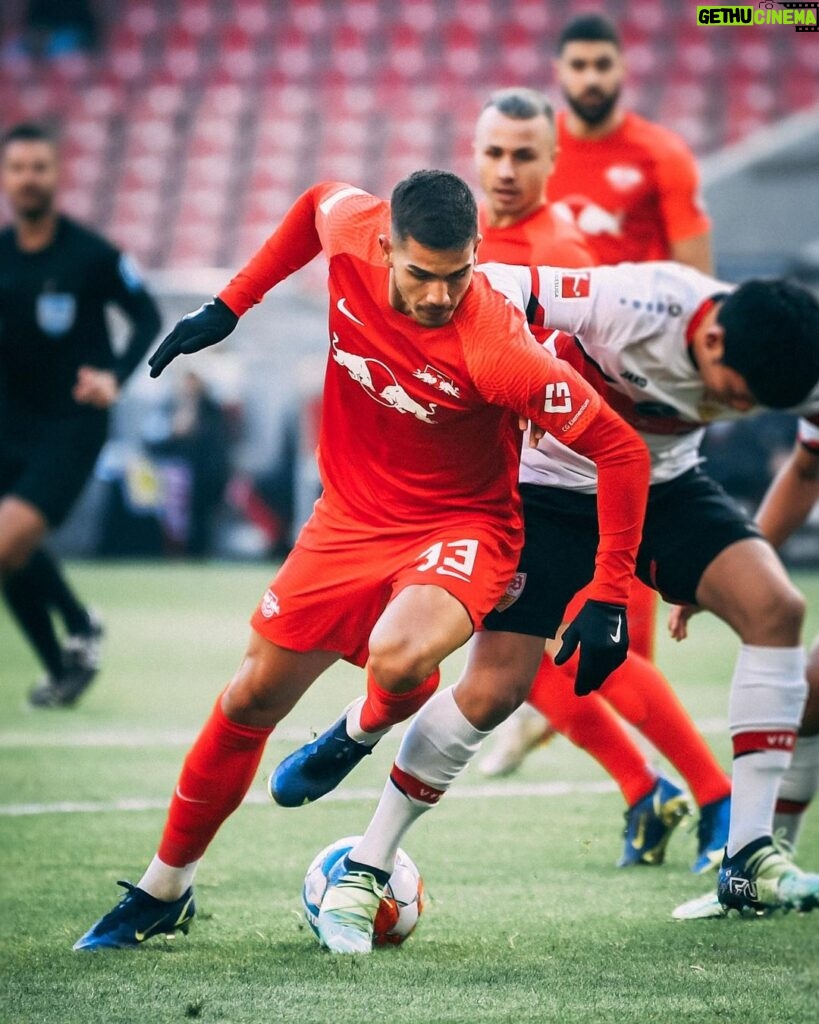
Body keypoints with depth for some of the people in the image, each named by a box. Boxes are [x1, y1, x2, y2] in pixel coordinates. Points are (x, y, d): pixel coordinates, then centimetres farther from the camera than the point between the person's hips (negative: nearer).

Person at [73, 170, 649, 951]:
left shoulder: (497, 350, -32)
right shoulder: (351, 232, -18)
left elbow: (620, 451, -25)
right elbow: (317, 201, 9)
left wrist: (609, 600, -24)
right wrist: (229, 306, 8)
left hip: (460, 528, -5)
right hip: (350, 518, 5)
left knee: (396, 659, -35)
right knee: (251, 699, 9)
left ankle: (363, 730, 5)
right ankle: (162, 892, 28)